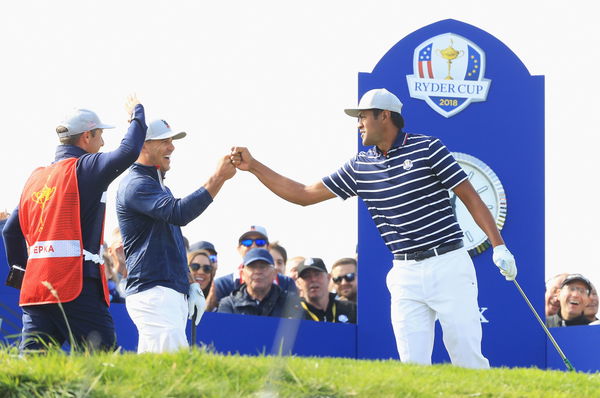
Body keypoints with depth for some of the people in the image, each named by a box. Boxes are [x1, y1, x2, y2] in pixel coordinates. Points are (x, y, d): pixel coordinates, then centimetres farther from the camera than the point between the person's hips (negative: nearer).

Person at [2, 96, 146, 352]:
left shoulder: (36, 178, 18)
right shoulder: (84, 169, -4)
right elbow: (129, 151, -16)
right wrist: (137, 114, 2)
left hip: (34, 289, 7)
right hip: (77, 286, -7)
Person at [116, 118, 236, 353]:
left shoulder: (159, 186, 25)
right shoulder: (136, 184, -9)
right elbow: (179, 213, -25)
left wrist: (191, 285, 20)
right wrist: (218, 178, -25)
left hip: (175, 295, 10)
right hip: (153, 293, -10)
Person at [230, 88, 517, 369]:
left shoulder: (427, 148, -3)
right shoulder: (359, 167, 11)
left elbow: (470, 197, -2)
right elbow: (305, 195, 15)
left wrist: (498, 246, -10)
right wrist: (253, 166, 10)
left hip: (448, 265, -4)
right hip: (406, 276, 5)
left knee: (468, 358, -7)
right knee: (413, 365, -3)